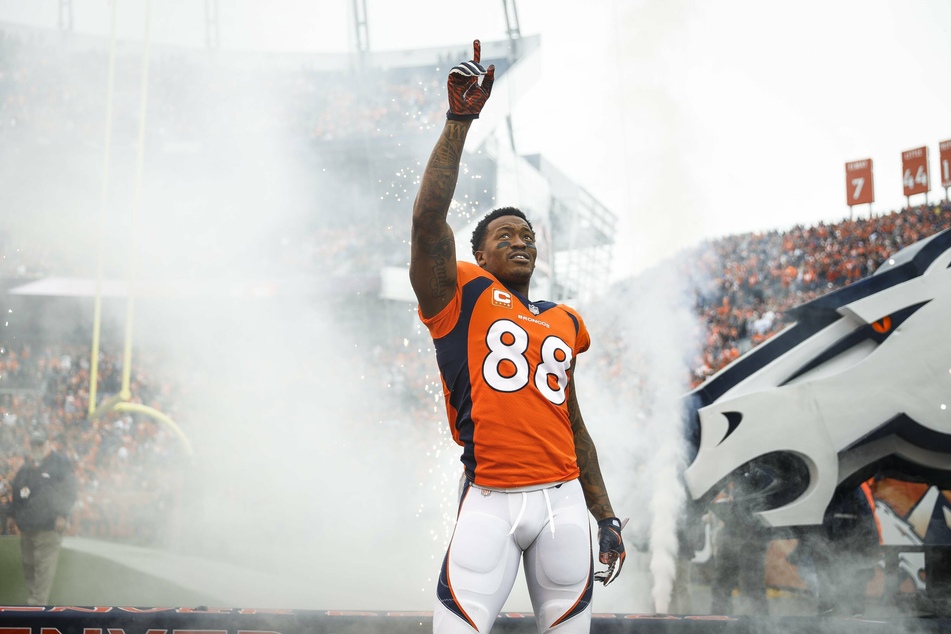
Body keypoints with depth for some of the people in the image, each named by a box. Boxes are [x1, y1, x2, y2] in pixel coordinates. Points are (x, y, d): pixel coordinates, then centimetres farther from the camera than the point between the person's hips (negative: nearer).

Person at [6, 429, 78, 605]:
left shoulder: (60, 463, -5)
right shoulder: (27, 466, 16)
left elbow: (69, 491, -10)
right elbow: (16, 492, 24)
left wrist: (62, 515, -17)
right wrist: (13, 516, 22)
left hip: (48, 527, -7)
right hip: (26, 525, 7)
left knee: (44, 566, -9)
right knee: (28, 565, 12)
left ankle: (37, 603, -8)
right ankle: (33, 597, 24)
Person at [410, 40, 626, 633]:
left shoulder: (563, 323, 20)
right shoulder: (461, 297, 6)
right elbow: (428, 217, -11)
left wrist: (606, 517, 20)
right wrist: (460, 120, -13)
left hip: (564, 499, 5)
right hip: (491, 501, -5)